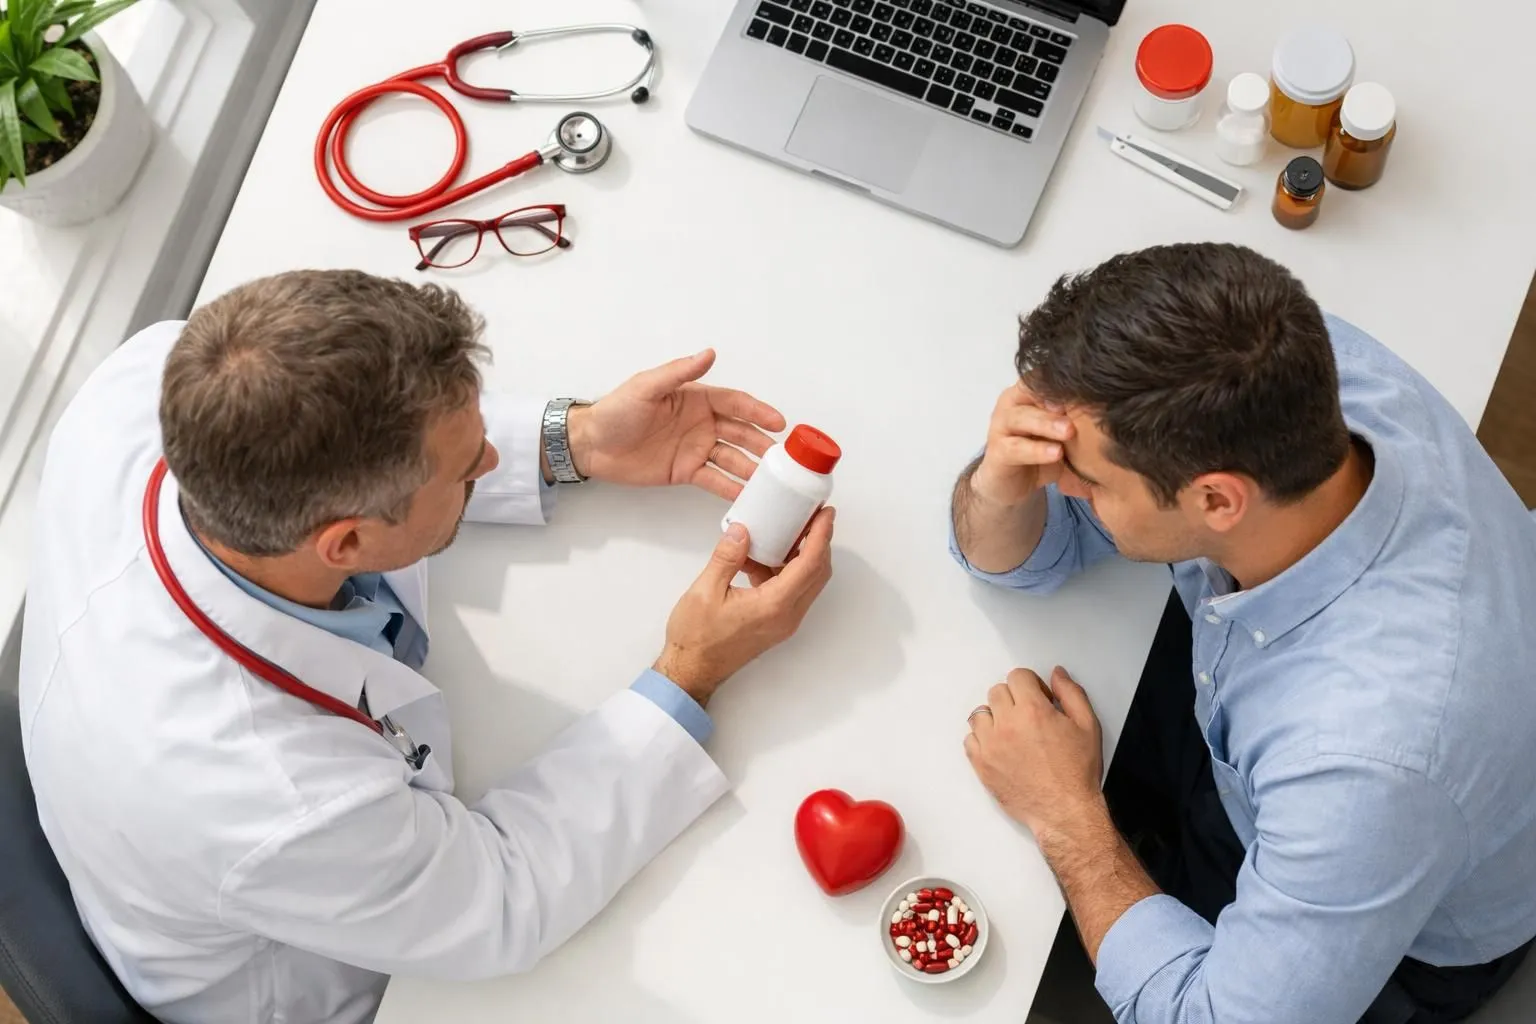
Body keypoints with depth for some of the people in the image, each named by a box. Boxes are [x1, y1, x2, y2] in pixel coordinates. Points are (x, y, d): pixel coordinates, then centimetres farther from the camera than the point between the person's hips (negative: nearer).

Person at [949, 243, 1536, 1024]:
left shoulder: (1370, 756, -46)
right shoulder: (1286, 376, -29)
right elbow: (1004, 552, -14)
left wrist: (1063, 813, -25)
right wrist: (999, 485, -36)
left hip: (1402, 936, -4)